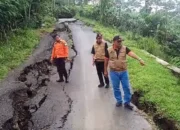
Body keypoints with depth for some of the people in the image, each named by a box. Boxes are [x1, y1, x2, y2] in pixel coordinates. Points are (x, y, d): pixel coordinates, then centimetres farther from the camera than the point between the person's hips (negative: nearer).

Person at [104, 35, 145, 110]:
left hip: (124, 72, 1)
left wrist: (139, 59, -42)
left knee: (127, 87, 5)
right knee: (116, 88, 10)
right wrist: (105, 71, 9)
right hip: (114, 72, -1)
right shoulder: (109, 50, -8)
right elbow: (106, 61, 4)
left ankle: (127, 102, 20)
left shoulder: (125, 48, -8)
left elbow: (132, 54, -25)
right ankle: (119, 101, 30)